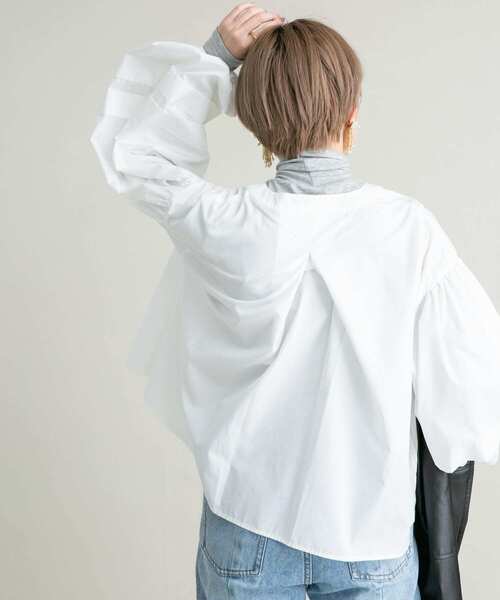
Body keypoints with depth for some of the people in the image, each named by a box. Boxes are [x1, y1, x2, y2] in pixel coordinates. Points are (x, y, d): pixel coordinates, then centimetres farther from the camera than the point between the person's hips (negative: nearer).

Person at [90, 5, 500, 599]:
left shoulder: (223, 226, -17)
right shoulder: (409, 227, -17)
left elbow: (132, 147, 0)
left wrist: (215, 54, -3)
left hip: (247, 525, 1)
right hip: (370, 530, 0)